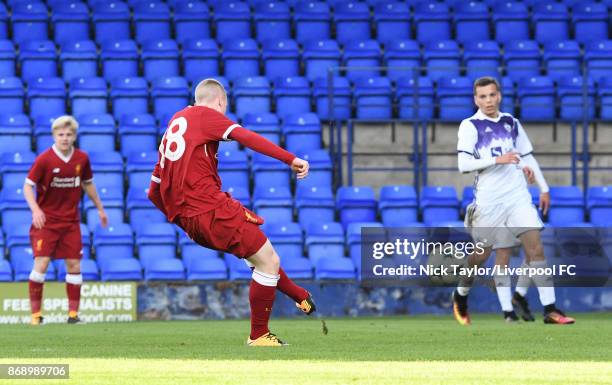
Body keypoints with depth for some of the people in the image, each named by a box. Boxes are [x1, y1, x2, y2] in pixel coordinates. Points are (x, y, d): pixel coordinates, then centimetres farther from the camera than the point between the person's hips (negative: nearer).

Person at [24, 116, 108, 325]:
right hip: (46, 221, -4)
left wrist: (100, 208, 21)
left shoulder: (82, 159, 0)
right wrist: (35, 209, -24)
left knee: (74, 265, 1)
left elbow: (88, 184, 17)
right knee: (41, 263, -11)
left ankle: (73, 312, 9)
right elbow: (28, 186, -9)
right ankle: (35, 313, -4)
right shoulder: (44, 159, -13)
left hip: (71, 221, 4)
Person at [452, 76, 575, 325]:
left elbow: (528, 157, 22)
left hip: (518, 195, 3)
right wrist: (497, 159, -25)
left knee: (535, 246, -11)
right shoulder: (470, 126, -4)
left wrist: (544, 188, 20)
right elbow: (463, 164, -16)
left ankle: (550, 310, -14)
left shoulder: (511, 123, 11)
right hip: (489, 201, -3)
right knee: (482, 255, 5)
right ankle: (460, 296, 32)